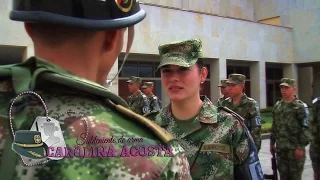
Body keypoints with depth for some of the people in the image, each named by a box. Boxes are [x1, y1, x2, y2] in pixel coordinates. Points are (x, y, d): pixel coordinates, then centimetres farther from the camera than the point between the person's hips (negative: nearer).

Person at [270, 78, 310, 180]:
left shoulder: (301, 106, -7)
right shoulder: (277, 106, 11)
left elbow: (305, 128, -12)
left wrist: (301, 147, -17)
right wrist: (272, 142, 14)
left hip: (295, 147, -5)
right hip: (280, 148, 6)